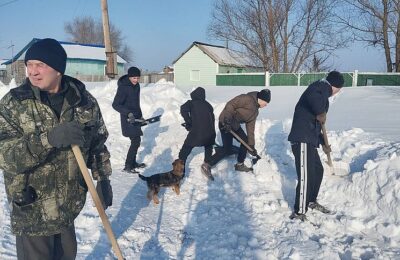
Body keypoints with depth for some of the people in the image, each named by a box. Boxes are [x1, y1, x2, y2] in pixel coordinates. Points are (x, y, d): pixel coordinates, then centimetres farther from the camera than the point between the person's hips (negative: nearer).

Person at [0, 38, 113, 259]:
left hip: (70, 204, 3)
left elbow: (98, 143, 8)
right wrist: (48, 139, -36)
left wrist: (102, 179, 4)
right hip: (31, 209, -3)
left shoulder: (84, 101, -3)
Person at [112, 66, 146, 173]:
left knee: (136, 140, 15)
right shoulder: (123, 87, -18)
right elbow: (115, 104, -21)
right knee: (136, 141, -10)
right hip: (128, 119, -8)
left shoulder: (136, 86, 8)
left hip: (135, 118, 8)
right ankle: (128, 166, 0)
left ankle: (133, 162, 30)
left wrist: (140, 115, 21)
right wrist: (128, 113, -30)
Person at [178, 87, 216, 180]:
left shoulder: (191, 103, 7)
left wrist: (189, 123, -4)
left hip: (195, 133, -3)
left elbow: (183, 109, -14)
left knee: (184, 152, 15)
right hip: (210, 134, 3)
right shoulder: (208, 105, 19)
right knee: (208, 149, 32)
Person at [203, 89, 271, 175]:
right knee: (227, 149, -11)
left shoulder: (255, 111, 11)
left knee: (246, 141, 13)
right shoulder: (247, 99, -15)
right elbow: (230, 104, -22)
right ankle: (207, 165, -1)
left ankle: (240, 165, 27)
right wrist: (227, 120, -32)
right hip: (225, 123, -10)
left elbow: (250, 127, 12)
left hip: (235, 125, 10)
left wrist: (251, 145, 10)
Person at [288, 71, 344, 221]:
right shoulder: (324, 86, -6)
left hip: (309, 141, 11)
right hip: (302, 140, -11)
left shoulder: (323, 95, 26)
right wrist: (321, 113, -19)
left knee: (318, 171, 23)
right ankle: (299, 213, -1)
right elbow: (312, 95, -34)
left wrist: (323, 143, 37)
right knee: (306, 177, -10)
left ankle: (311, 201, 41)